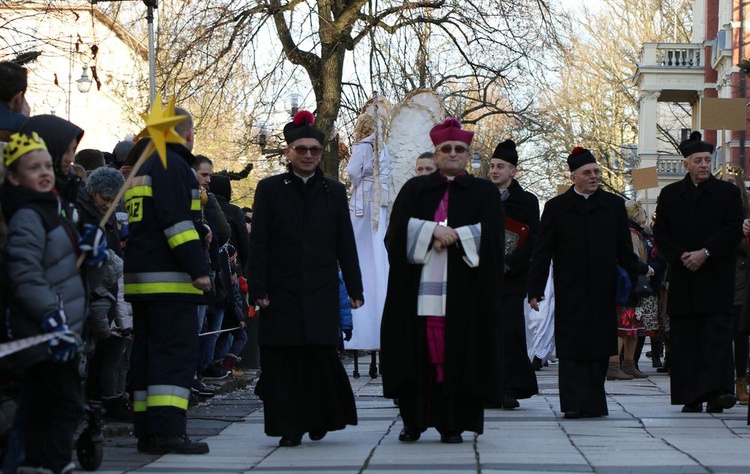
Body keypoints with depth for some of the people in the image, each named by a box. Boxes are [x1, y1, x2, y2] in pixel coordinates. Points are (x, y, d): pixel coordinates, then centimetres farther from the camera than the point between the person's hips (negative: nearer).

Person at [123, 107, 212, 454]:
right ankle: (168, 431, -18)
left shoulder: (143, 168, 21)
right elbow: (177, 221, -18)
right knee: (176, 351, -11)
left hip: (139, 278, 9)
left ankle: (147, 432, 11)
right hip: (170, 279, -9)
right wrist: (198, 268, -19)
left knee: (147, 353, 10)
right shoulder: (173, 166, -9)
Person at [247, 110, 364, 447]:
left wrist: (355, 289, 5)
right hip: (281, 291, -1)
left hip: (321, 292, 1)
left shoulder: (334, 192, 11)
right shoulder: (270, 189, 5)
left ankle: (321, 418, 18)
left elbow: (345, 245, 11)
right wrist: (258, 289, -7)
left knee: (322, 354, -5)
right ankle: (289, 428, 7)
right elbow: (258, 243, 1)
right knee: (283, 360, -1)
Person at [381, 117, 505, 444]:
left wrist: (453, 236, -12)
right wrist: (434, 230, -14)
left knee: (459, 353, -4)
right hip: (420, 286, 1)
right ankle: (413, 421, 6)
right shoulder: (414, 189, 15)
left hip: (464, 290, -1)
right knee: (418, 352, -2)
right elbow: (400, 228, 0)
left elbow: (490, 234, -2)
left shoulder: (484, 193, 12)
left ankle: (452, 423, 0)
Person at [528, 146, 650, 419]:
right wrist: (535, 289, -4)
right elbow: (542, 252, 2)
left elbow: (623, 249, 14)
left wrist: (640, 270, 3)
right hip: (570, 292, -2)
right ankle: (575, 404, -7)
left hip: (603, 292, 2)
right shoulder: (556, 207, 4)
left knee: (599, 348, 4)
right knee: (572, 349, -6)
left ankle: (594, 402, 13)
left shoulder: (613, 205, 10)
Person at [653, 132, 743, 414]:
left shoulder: (728, 193, 6)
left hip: (716, 279, -2)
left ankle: (717, 391, -14)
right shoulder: (670, 195, 11)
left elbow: (734, 231, -2)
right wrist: (681, 257, -10)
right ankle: (691, 397, 6)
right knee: (684, 339, 2)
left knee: (718, 336, -9)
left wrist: (705, 253, -13)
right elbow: (661, 233, 5)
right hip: (683, 279, 2)